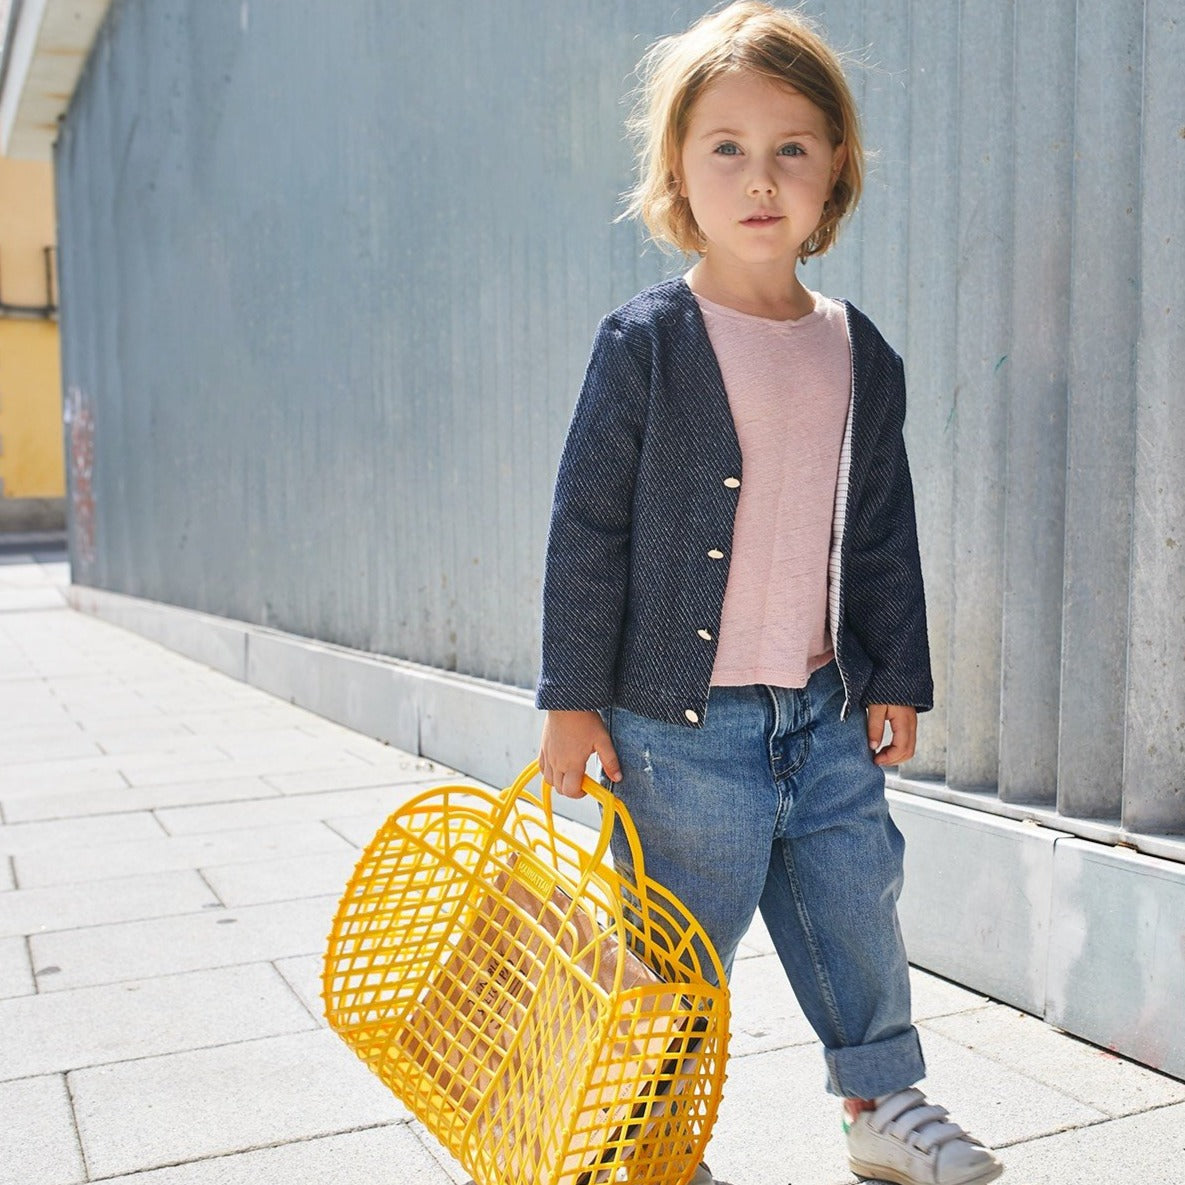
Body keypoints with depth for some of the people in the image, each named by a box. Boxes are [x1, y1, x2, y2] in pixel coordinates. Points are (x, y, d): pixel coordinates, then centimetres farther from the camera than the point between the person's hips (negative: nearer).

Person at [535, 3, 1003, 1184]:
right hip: (681, 720, -4)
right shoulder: (644, 343, -10)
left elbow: (884, 533, 12)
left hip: (826, 712, 5)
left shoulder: (861, 356, 5)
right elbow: (587, 527, -9)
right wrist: (572, 698, -9)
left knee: (858, 907, 16)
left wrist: (896, 679, 12)